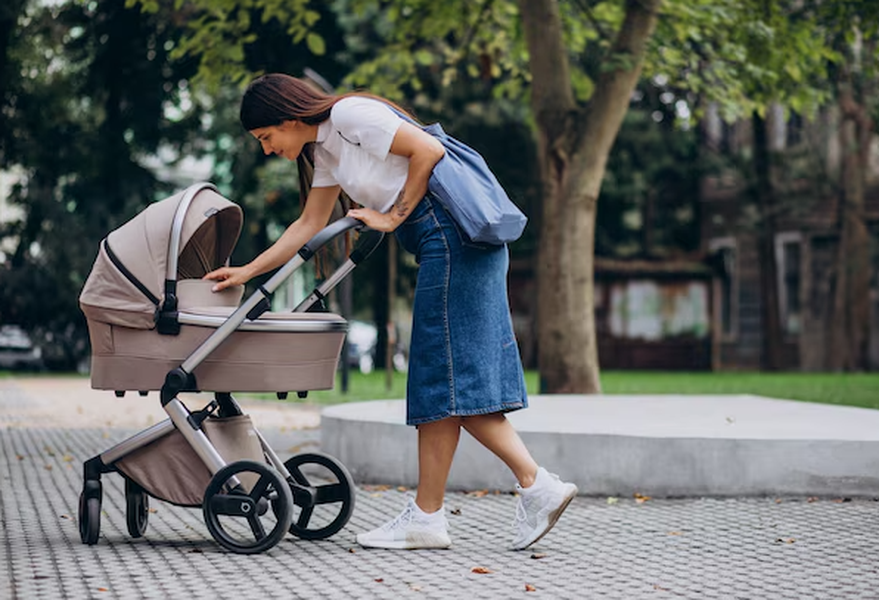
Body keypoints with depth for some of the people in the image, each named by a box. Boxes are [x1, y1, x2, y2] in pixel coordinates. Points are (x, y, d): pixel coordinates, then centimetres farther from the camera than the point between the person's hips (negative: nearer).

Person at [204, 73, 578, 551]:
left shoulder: (350, 114, -8)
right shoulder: (326, 149, 20)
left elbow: (428, 150, -14)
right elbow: (309, 225, 27)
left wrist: (394, 216, -7)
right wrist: (248, 271, 25)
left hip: (452, 234, -10)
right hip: (443, 247, 10)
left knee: (446, 377, -7)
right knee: (449, 377, 6)